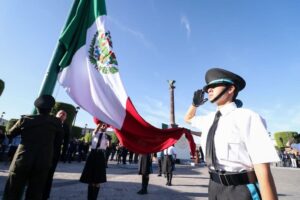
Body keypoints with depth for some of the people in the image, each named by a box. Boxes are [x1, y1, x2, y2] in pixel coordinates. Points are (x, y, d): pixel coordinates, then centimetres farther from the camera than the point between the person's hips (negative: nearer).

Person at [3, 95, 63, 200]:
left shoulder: (25, 119, -4)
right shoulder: (55, 122, -6)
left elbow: (10, 134, 10)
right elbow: (59, 137, 7)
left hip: (22, 160, 0)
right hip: (43, 163, 0)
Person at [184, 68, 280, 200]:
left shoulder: (247, 117, -16)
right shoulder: (209, 119, 3)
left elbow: (263, 171, -21)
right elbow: (188, 119, 22)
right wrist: (195, 104, 5)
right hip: (215, 187, 7)